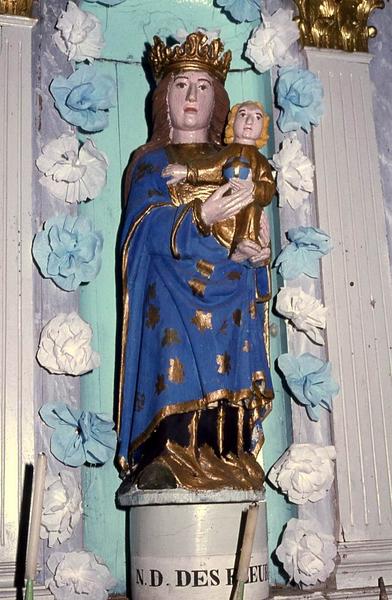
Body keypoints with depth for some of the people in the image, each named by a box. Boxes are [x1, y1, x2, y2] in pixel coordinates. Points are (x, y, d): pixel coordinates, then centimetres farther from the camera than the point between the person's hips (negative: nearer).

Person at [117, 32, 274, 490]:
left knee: (226, 377, -14)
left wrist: (251, 251, -11)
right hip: (171, 294, -2)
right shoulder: (149, 163, 14)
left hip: (228, 294, 3)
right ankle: (168, 462, -23)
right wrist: (201, 218, -21)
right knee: (178, 367, -22)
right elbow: (151, 231, -4)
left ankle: (227, 461, -13)